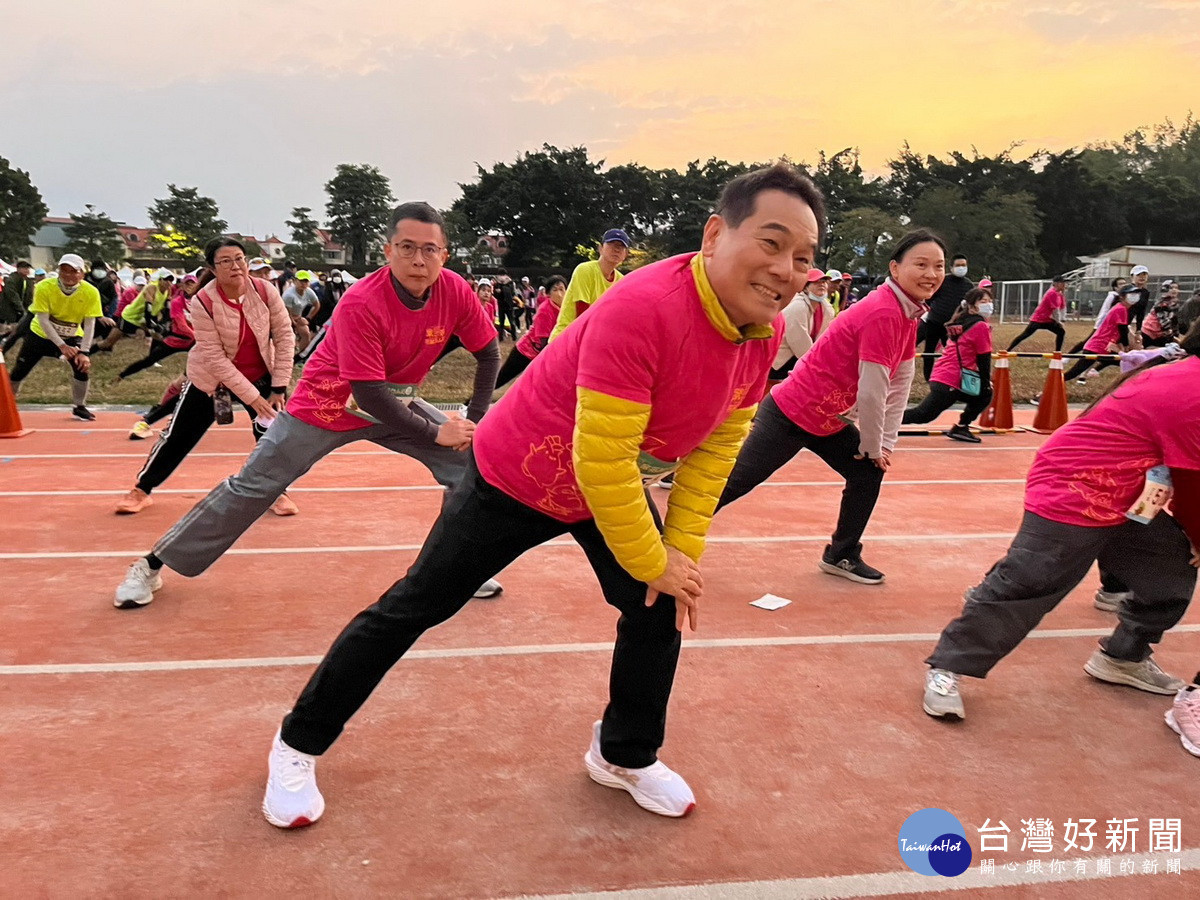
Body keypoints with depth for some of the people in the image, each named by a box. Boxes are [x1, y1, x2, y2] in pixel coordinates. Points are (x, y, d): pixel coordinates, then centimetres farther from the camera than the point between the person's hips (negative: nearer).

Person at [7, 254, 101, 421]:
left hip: (72, 337, 0)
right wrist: (61, 346, -33)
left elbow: (89, 324, -21)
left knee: (82, 366, -21)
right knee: (19, 372, 4)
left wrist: (83, 352, -30)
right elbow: (43, 320, -25)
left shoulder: (91, 292, -23)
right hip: (40, 334, 0)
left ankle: (79, 407, 0)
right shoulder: (44, 288, -25)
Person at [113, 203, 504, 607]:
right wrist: (435, 433, -29)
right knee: (252, 487, -2)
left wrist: (475, 421, -11)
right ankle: (152, 565, 13)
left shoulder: (454, 290, -18)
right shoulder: (361, 303, -31)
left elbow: (488, 352, -3)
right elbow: (369, 395, -33)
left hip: (396, 403, 5)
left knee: (471, 461, -4)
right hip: (327, 405, -5)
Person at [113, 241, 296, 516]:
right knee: (179, 436, 4)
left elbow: (284, 336, -11)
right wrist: (251, 397, -26)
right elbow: (215, 358, -24)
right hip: (210, 377, -2)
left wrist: (279, 387, -14)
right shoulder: (203, 302, -24)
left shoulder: (265, 291, -19)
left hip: (260, 376, 2)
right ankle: (141, 490, 22)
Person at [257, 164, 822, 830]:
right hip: (518, 478, -7)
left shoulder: (763, 331, -12)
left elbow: (718, 442, -1)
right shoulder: (642, 310, -37)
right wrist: (651, 563, -20)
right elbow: (601, 462, -34)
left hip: (619, 489, 7)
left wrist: (682, 549, -5)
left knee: (661, 607, 7)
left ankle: (625, 757, 33)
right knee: (412, 608, 4)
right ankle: (298, 744, 26)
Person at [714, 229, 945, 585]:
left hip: (828, 421, 10)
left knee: (868, 473, 12)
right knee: (737, 481, -2)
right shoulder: (882, 313, -25)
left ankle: (841, 556, 28)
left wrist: (884, 444, 6)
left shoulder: (908, 314, 4)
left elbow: (901, 384, 9)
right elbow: (871, 393, -22)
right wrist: (872, 448, -8)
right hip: (791, 414, -10)